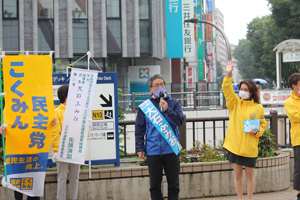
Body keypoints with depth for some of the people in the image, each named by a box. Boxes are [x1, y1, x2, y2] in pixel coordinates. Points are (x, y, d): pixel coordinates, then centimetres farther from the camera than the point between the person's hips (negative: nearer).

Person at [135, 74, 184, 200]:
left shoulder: (174, 103, 6)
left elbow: (180, 121, -4)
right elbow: (139, 129, 9)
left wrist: (167, 110, -16)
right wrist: (140, 148, 4)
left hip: (171, 149, 0)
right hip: (153, 151, 0)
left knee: (173, 183, 7)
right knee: (155, 185, 6)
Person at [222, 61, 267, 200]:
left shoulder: (258, 108, 1)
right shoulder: (235, 103, 5)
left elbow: (263, 124, 10)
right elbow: (227, 91, -9)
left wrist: (257, 131, -11)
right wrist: (228, 75, -22)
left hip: (250, 147, -1)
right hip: (234, 145, 1)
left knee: (250, 175, 7)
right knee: (237, 175, 8)